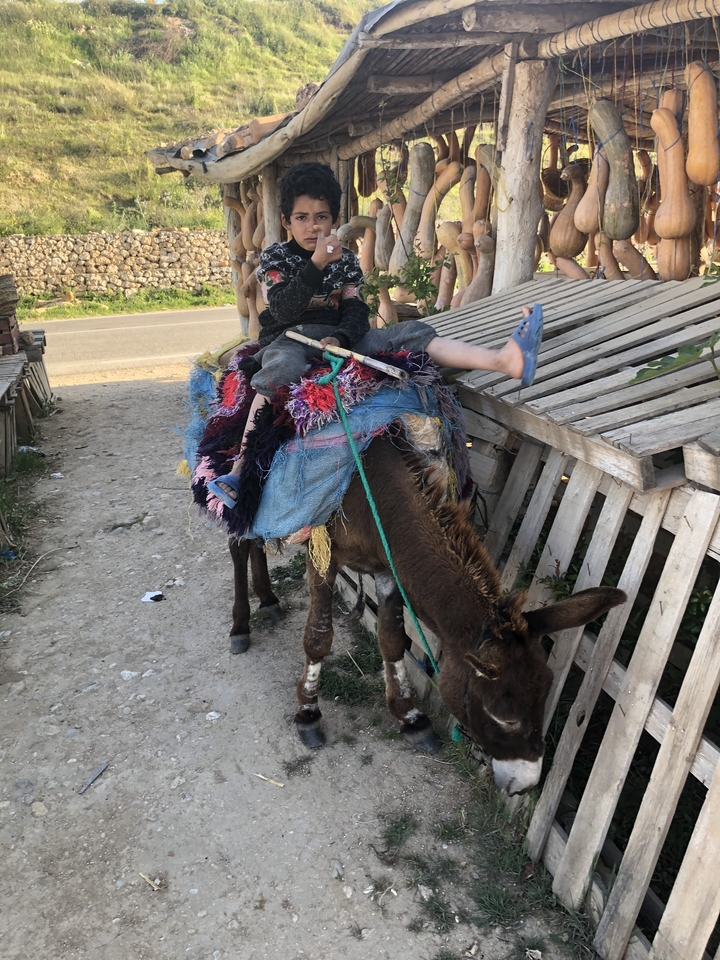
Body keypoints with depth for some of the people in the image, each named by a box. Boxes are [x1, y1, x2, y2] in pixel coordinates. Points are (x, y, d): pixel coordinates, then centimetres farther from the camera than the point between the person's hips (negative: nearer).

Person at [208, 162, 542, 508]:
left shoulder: (346, 260, 13)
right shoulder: (275, 257, 2)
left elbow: (356, 311, 3)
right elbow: (284, 311, -14)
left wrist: (340, 338, -20)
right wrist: (316, 265, -24)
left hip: (337, 336, 3)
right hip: (290, 337, -3)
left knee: (408, 333, -17)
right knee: (282, 369, -41)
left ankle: (505, 360, -36)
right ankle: (239, 470, -45)